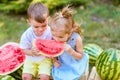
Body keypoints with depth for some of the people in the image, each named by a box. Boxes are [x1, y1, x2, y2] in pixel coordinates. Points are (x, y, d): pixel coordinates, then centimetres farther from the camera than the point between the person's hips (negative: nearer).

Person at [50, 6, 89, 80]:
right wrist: (54, 61, -15)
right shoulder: (54, 39, -18)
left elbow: (80, 56, -14)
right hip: (61, 65, 3)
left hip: (73, 66, -2)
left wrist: (71, 51, -32)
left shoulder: (76, 39, -25)